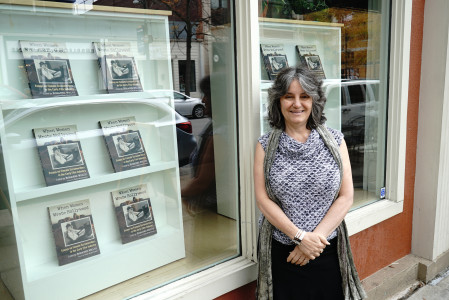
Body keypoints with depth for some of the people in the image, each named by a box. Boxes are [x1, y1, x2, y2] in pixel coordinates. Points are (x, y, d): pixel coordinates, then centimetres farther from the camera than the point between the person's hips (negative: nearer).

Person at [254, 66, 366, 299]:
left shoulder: (334, 140, -1)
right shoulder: (266, 145, -3)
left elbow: (346, 197, -3)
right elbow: (263, 200, -7)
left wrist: (316, 237, -12)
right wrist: (300, 236, -14)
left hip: (327, 250, 1)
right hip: (282, 252, 0)